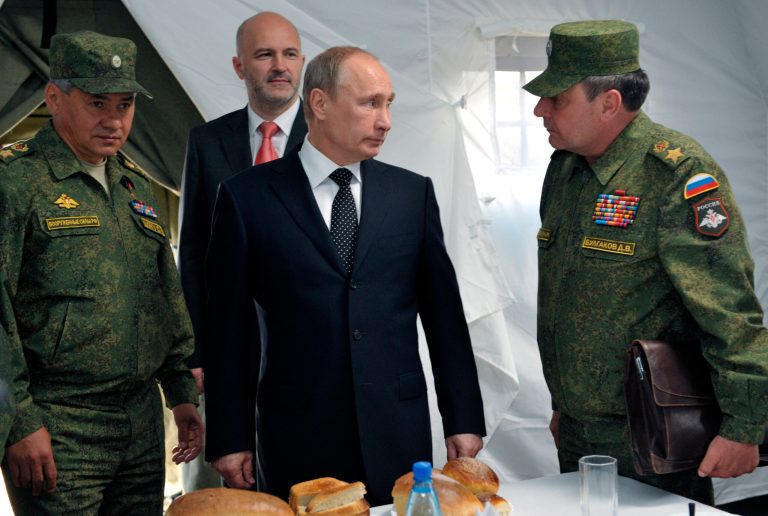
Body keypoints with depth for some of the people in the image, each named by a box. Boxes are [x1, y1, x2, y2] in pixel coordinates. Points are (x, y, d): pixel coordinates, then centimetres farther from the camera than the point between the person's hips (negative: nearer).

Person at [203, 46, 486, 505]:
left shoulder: (413, 192, 5)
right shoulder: (248, 197, -2)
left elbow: (443, 311, 7)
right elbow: (227, 325, 0)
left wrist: (463, 419, 5)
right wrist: (230, 439, -1)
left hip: (399, 432, 2)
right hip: (300, 438, -2)